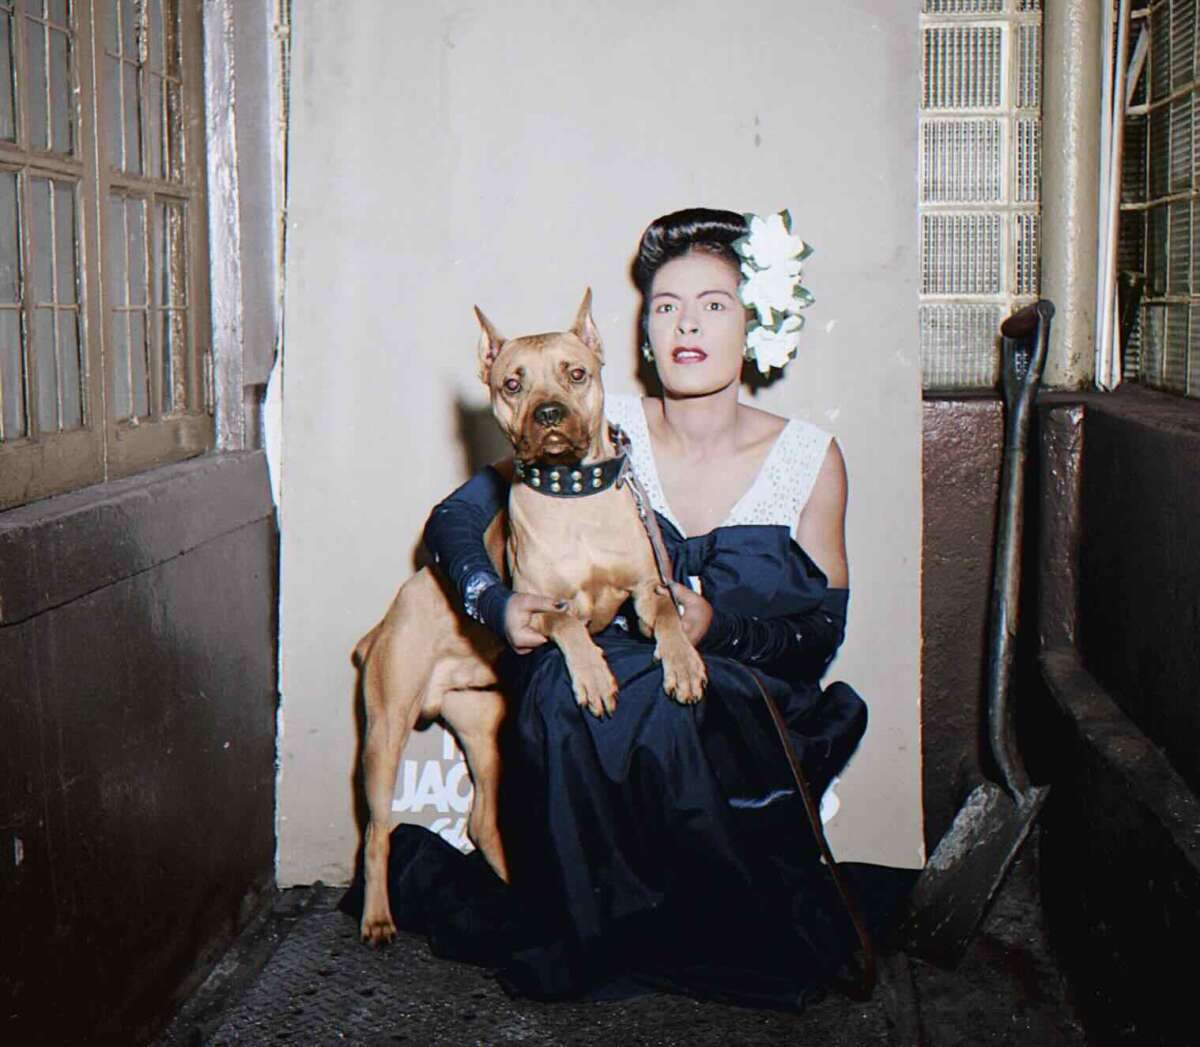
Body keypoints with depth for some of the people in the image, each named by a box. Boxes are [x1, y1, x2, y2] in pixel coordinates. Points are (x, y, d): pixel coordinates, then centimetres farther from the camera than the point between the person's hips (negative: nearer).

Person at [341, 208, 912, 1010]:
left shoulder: (809, 458, 4)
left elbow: (824, 629, 3)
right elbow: (458, 516, 6)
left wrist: (718, 626, -16)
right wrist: (498, 605, -14)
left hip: (741, 732, 0)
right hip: (591, 713, 0)